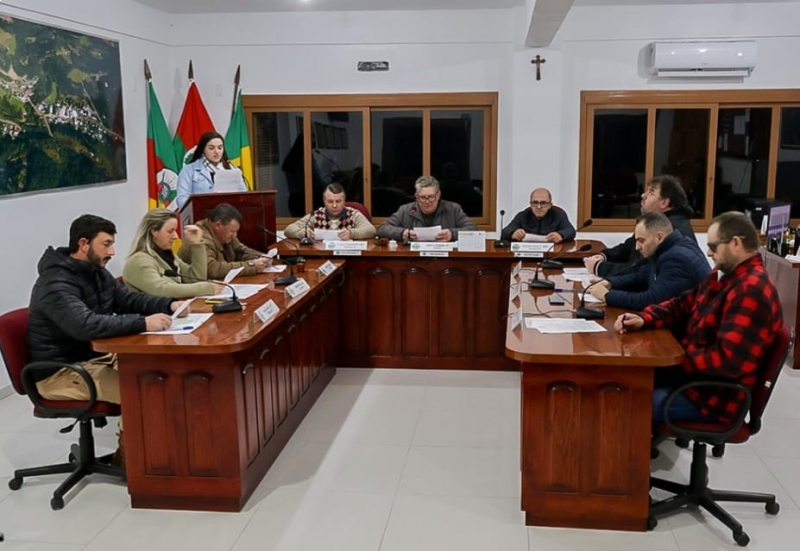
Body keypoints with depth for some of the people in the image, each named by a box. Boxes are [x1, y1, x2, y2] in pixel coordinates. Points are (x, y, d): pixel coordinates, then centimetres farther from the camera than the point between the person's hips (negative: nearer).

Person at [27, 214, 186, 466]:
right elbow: (85, 325, -40)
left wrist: (169, 304, -6)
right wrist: (143, 323, -43)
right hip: (61, 371, -9)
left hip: (94, 356, 10)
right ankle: (129, 452, -1)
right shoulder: (56, 284, -24)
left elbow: (129, 299, 13)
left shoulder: (97, 272, 6)